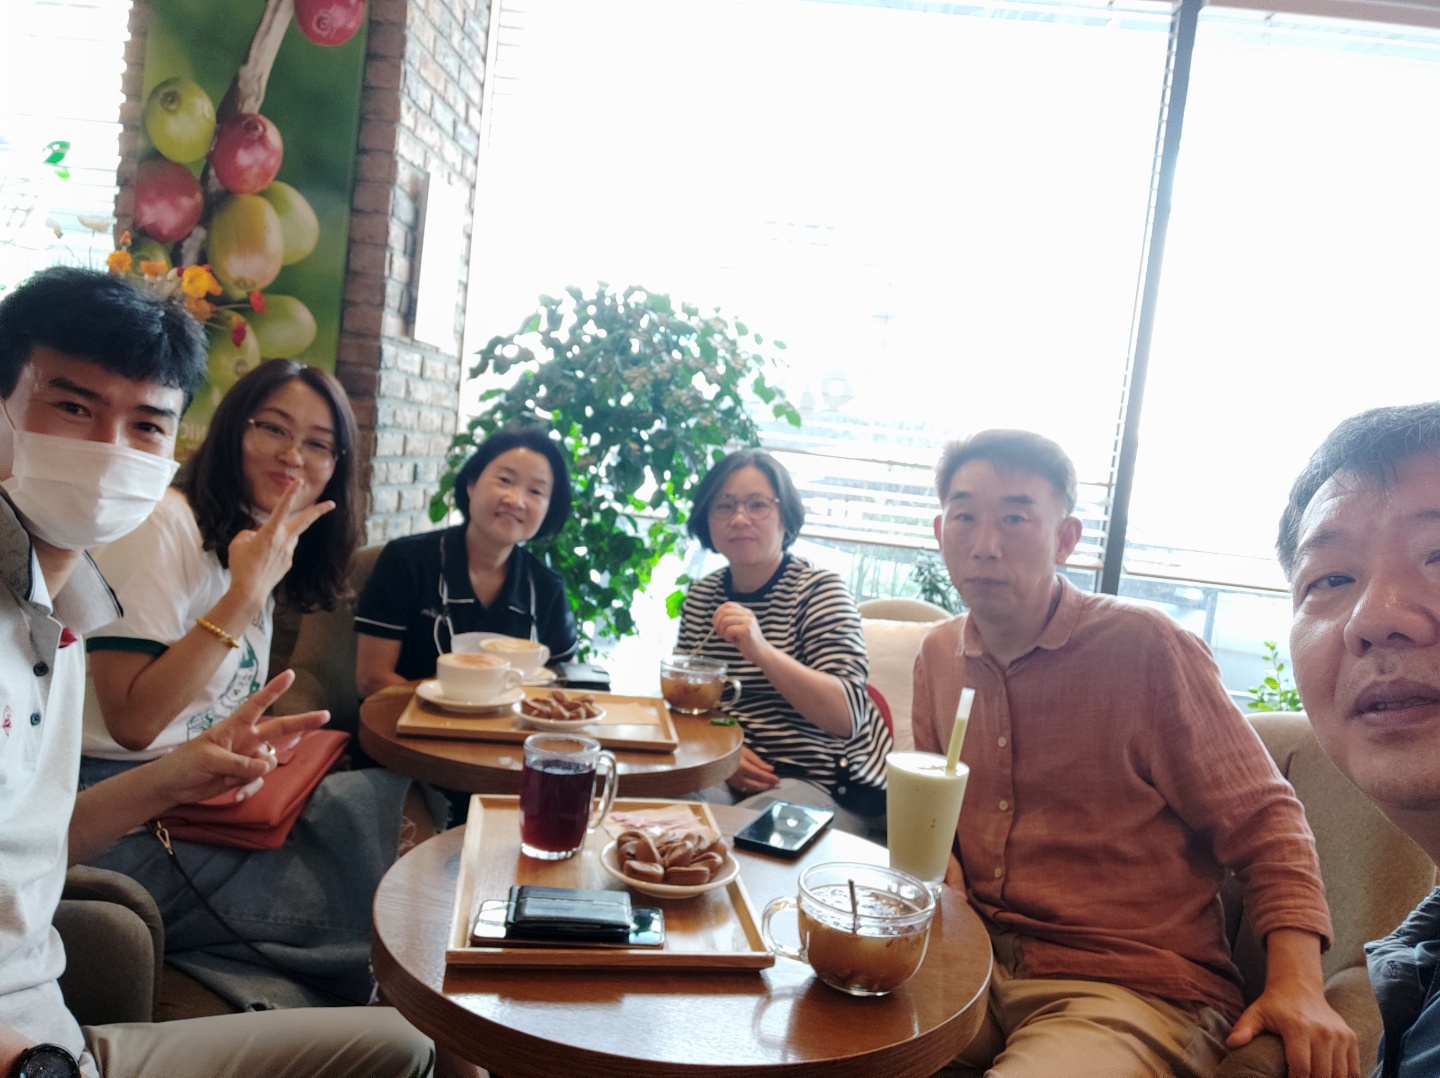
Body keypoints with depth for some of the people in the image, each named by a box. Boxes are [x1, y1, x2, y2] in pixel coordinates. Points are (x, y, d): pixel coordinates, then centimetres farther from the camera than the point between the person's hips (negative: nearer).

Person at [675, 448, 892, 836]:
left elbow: (846, 716, -20)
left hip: (826, 783, -4)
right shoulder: (700, 596, 7)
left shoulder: (819, 590, -8)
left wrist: (761, 651, -35)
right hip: (726, 772, 4)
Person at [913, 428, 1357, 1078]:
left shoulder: (1146, 648, -12)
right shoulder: (938, 654, 6)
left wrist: (1297, 986, -17)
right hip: (979, 963, 5)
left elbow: (1262, 819, -6)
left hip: (1137, 991, -5)